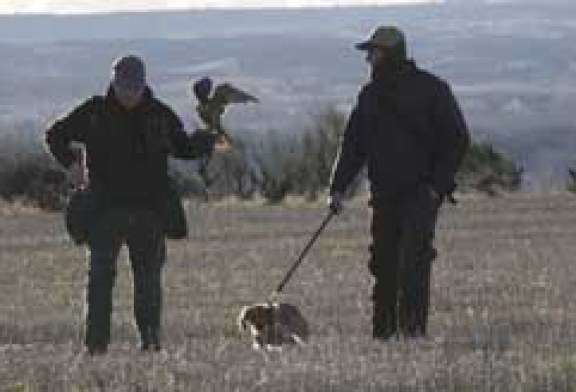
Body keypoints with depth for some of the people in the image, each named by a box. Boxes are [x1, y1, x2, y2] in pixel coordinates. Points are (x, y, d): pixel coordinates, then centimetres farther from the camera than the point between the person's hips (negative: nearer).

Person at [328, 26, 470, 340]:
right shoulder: (371, 95, 12)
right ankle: (383, 331, 9)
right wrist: (338, 188, 1)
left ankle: (413, 326, -20)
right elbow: (353, 144, 12)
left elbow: (458, 140, -3)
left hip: (421, 192, -5)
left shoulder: (431, 90, -4)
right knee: (383, 261, 3)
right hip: (385, 194, 5)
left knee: (413, 257, -17)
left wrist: (437, 184, -10)